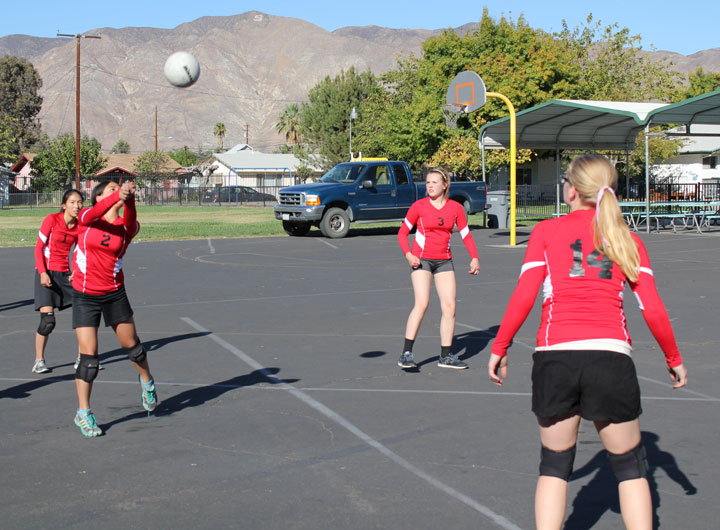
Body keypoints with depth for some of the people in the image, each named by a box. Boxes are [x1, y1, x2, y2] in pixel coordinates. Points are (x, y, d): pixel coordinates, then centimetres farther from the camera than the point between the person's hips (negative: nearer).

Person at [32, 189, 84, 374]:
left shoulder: (80, 226, 3)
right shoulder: (52, 220, -9)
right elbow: (38, 248, -7)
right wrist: (43, 273, -16)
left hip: (65, 274, 5)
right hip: (46, 273, -5)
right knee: (48, 320, -14)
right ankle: (39, 360, 3)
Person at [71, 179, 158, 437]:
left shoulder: (127, 226, -3)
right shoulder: (86, 217, -5)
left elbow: (129, 223, -28)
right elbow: (96, 213, -29)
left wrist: (129, 198, -48)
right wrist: (118, 195, -47)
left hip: (115, 294, 2)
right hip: (85, 296, -1)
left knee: (132, 345, 13)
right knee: (88, 356, -6)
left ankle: (147, 381, 44)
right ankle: (83, 413, 8)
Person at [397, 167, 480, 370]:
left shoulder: (455, 208, 3)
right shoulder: (419, 206, -4)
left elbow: (466, 235, 10)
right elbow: (402, 232, 1)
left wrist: (474, 258, -4)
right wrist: (408, 254, -14)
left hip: (444, 261, 4)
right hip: (421, 260, -3)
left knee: (450, 306, -1)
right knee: (421, 304, -18)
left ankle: (446, 356, 10)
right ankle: (406, 353, -15)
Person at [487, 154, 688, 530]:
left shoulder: (547, 231, 6)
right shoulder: (627, 240, 10)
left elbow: (523, 297, -1)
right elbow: (653, 309, 5)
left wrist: (499, 348, 8)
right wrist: (674, 359, 18)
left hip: (554, 356, 0)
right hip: (611, 357, 0)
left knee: (555, 464, 14)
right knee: (630, 466, 15)